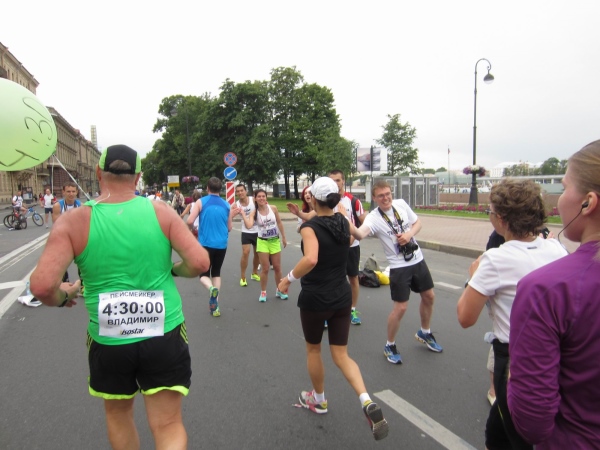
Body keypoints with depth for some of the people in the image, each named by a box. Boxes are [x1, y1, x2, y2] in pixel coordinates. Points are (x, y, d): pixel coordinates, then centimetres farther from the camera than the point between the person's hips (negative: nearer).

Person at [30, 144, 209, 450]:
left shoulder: (74, 221, -8)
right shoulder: (161, 211, -7)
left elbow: (41, 285, -17)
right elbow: (200, 263, -12)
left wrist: (61, 297, 5)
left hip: (108, 341, 1)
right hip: (164, 336, 0)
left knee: (118, 414, 28)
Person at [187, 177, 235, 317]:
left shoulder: (201, 202, -3)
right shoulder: (227, 205, 6)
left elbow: (189, 222, -11)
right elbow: (229, 228, 10)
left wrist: (194, 228, 10)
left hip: (205, 244, -3)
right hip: (221, 245, 3)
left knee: (204, 274, 10)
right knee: (216, 272, 20)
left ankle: (211, 288, -25)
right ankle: (215, 305, 12)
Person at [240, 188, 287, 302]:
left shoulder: (273, 208, -7)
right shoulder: (254, 213, -11)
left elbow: (279, 223, 4)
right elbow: (249, 226, -28)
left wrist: (283, 238, 8)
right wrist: (243, 214, -27)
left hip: (275, 241, 2)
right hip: (263, 242, -2)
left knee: (277, 268, 11)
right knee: (265, 269, 1)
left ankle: (279, 290, 29)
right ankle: (263, 292, 19)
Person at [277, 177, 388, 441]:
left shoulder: (310, 227, -17)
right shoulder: (344, 223, 1)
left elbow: (311, 260, -35)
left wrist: (289, 277, -20)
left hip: (314, 299, -5)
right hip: (342, 297, 5)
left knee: (313, 350, 20)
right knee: (341, 355, 13)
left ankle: (318, 400, 39)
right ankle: (368, 403, -7)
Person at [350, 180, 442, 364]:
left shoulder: (401, 204, -4)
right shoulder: (374, 217, -20)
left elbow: (417, 223, 8)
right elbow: (360, 234, -40)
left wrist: (409, 234, -13)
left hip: (417, 260, 6)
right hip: (399, 266, -6)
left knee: (429, 297, 18)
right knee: (400, 308, -6)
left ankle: (424, 333, 43)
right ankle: (390, 346, 18)